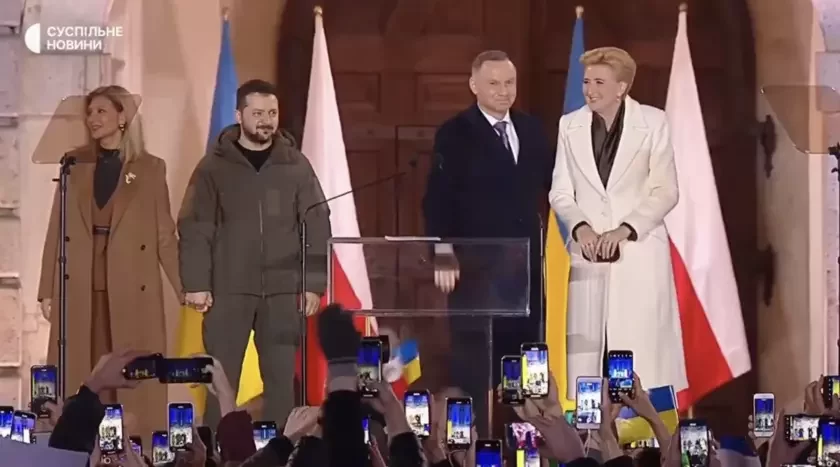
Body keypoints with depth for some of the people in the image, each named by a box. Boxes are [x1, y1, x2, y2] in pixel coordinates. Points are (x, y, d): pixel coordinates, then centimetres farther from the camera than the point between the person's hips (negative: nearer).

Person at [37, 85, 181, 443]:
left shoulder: (150, 168, 3)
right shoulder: (75, 163, 9)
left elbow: (164, 236, 3)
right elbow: (56, 231, 9)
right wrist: (47, 290, 4)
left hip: (132, 290, -2)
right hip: (80, 289, 2)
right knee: (81, 381, 1)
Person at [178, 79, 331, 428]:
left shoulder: (296, 165, 6)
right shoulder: (215, 166, 2)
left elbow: (317, 226, 6)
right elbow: (194, 228, 0)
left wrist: (314, 283, 0)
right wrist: (196, 284, -8)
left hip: (282, 290, 2)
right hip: (228, 289, -1)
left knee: (282, 379, 4)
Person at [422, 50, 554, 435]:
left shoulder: (532, 130, 11)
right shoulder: (455, 134, -4)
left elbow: (549, 184, 17)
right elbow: (438, 199, -9)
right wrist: (443, 254, -18)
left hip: (526, 261, 5)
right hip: (475, 264, -5)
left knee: (525, 355, 8)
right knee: (473, 360, -2)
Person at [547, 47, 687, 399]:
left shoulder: (653, 123, 0)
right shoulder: (570, 125, 8)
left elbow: (665, 191, -1)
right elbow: (560, 192, 10)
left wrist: (624, 230, -13)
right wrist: (580, 226, -10)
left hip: (640, 250, -2)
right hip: (589, 253, 2)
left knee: (644, 351, -5)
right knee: (585, 352, -3)